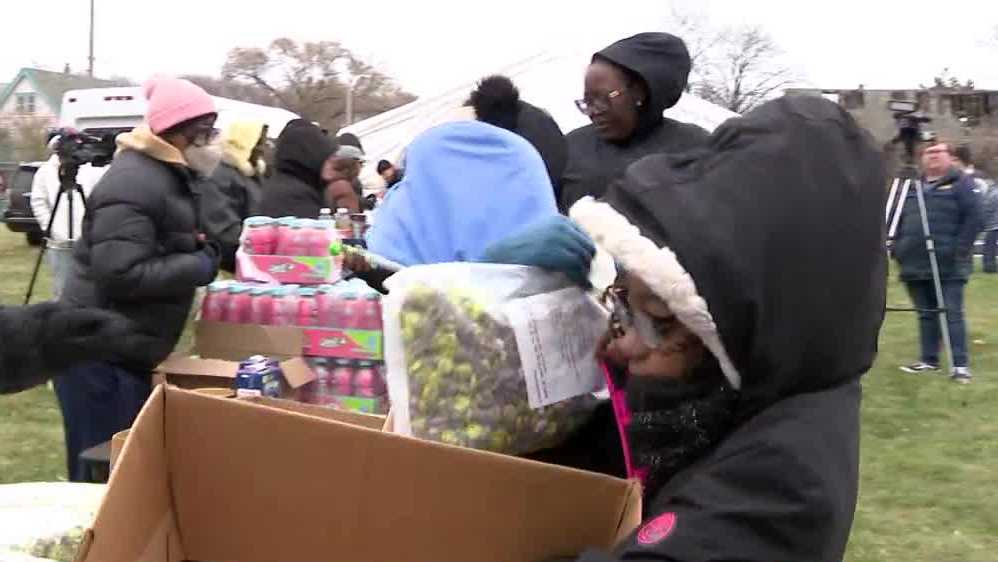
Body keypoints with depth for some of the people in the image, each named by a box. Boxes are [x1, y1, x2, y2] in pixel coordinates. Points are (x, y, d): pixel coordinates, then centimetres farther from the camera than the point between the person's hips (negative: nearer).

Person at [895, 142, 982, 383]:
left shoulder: (961, 183, 1)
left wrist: (960, 251, -15)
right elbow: (899, 222, 21)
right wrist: (898, 250, 9)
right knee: (926, 314, 11)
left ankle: (960, 364, -6)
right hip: (916, 265, 6)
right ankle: (929, 360, 18)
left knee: (952, 313, -7)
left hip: (949, 265, -6)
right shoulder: (912, 187, 17)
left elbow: (973, 218, -8)